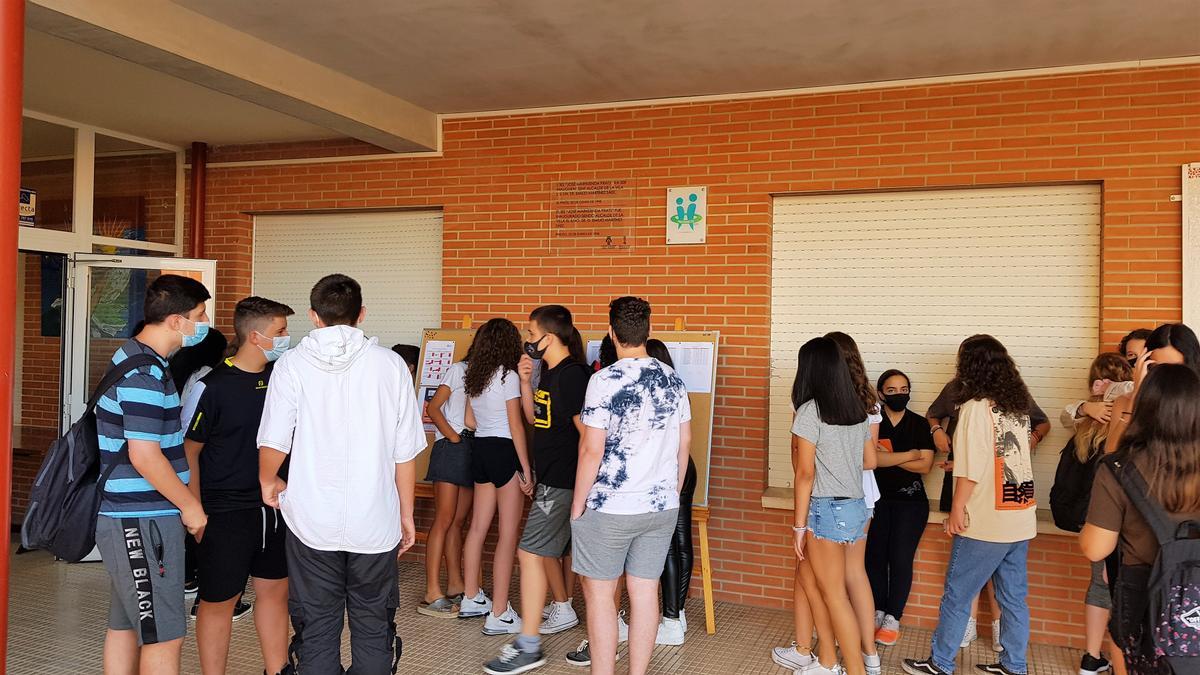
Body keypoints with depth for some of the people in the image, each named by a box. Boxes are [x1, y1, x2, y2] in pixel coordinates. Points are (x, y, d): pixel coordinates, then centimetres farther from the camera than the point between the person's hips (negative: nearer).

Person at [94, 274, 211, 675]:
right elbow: (144, 455, -24)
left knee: (125, 625, 17)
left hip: (127, 517, 10)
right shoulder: (145, 374, -19)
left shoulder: (134, 358, 14)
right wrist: (190, 506, -13)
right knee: (164, 635, -5)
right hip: (142, 520, -10)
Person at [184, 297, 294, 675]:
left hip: (273, 506, 6)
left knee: (275, 589, 15)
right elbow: (188, 450, -9)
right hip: (225, 512, -6)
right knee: (219, 600, 6)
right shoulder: (213, 386, -13)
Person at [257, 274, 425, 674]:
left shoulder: (292, 364, -3)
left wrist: (268, 482, 16)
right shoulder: (390, 364, -2)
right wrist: (406, 515, 11)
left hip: (312, 521, 0)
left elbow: (273, 444, -6)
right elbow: (405, 454, -1)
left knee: (316, 630, 11)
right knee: (373, 629, 13)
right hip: (375, 523, 0)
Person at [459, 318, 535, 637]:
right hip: (504, 452, -8)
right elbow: (516, 425, -13)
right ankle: (499, 615, -2)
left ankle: (472, 599, 27)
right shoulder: (508, 376, -12)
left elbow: (472, 421, 14)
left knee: (478, 527, 16)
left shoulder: (472, 376, 9)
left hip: (480, 448, 8)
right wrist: (526, 469, -10)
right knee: (508, 535, -4)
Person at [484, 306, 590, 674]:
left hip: (562, 481, -10)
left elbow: (588, 433, -21)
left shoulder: (573, 374, -19)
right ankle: (562, 611, 43)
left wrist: (582, 486, -20)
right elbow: (534, 417, 18)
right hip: (548, 477, 10)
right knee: (546, 548, 22)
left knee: (531, 552, -10)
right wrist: (526, 381, 4)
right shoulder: (549, 372, 10)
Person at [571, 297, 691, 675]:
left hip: (609, 507, -5)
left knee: (599, 593, 7)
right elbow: (684, 441, 10)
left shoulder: (605, 380, -14)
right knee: (644, 592, 11)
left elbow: (591, 450, -15)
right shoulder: (673, 379, 4)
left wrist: (577, 505, -5)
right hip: (662, 506, 5)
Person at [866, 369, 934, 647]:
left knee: (901, 559, -4)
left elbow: (925, 466, -4)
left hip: (910, 501, 0)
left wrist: (886, 458, -10)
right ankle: (877, 613, 13)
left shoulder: (919, 424, 5)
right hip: (876, 498, 0)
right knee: (875, 556, -1)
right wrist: (909, 455, -10)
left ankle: (893, 619, 6)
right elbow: (871, 458, -14)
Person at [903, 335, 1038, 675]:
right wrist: (957, 463, 24)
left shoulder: (977, 407, -14)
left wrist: (957, 510, -9)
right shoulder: (1018, 407, 8)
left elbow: (970, 470, -18)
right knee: (1014, 598, 15)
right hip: (1021, 519, 7)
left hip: (986, 522, -7)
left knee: (957, 596, 4)